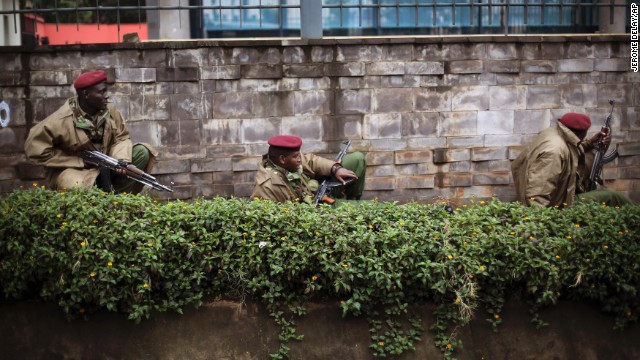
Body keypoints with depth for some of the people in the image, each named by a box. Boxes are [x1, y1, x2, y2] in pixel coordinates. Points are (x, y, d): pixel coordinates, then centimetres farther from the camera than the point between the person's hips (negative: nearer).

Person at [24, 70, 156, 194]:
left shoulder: (110, 110, -8)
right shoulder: (61, 120, -22)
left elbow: (121, 137, 2)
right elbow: (35, 149, -21)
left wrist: (121, 160, -23)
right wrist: (80, 161, -19)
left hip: (105, 167, 5)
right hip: (75, 169, -5)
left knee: (142, 152, -9)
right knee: (76, 187, -39)